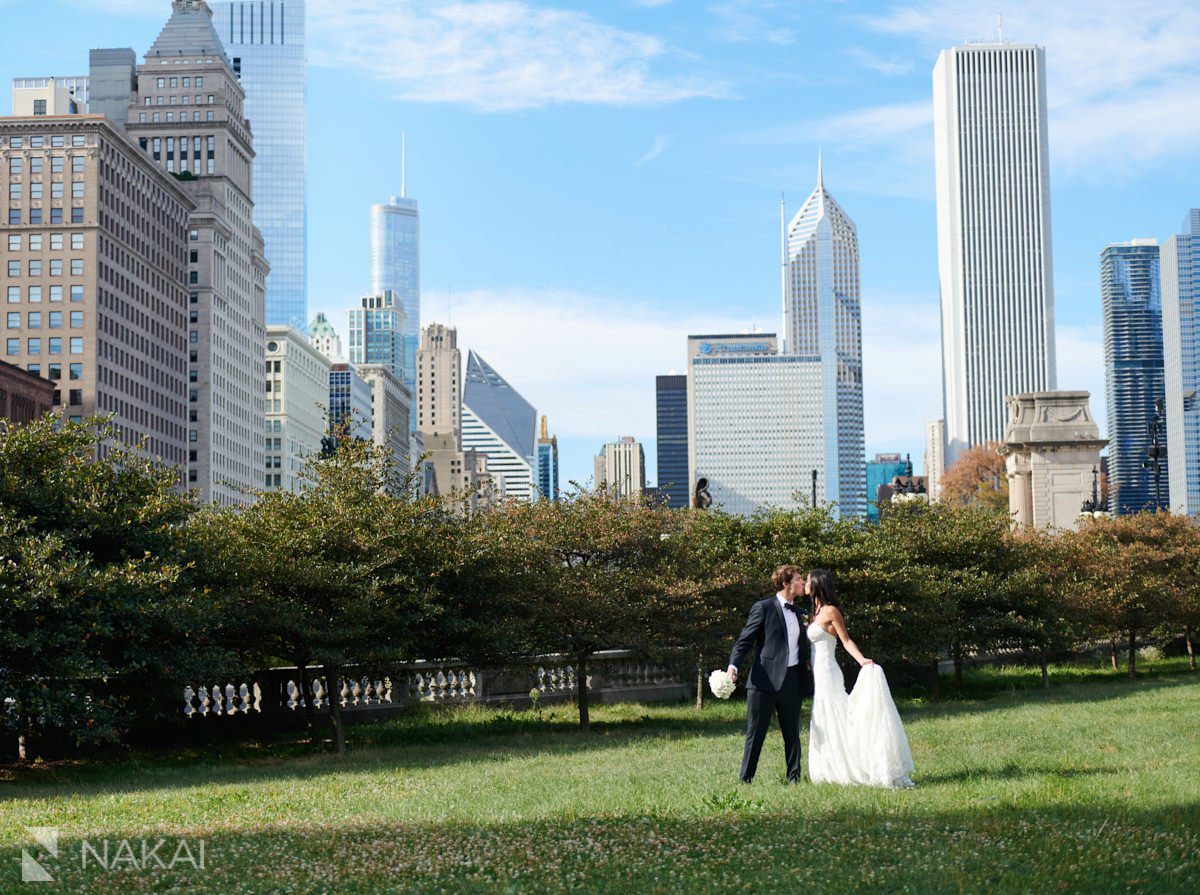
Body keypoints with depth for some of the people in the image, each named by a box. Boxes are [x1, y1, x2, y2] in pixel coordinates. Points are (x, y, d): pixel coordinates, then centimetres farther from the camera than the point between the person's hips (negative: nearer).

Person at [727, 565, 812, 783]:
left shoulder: (798, 612, 17)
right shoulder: (763, 608, -5)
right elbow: (745, 640, -8)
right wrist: (733, 665, -21)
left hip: (792, 681, 6)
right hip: (765, 680, -6)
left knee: (792, 733, 11)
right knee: (755, 733, -1)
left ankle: (794, 778, 18)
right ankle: (745, 779, 5)